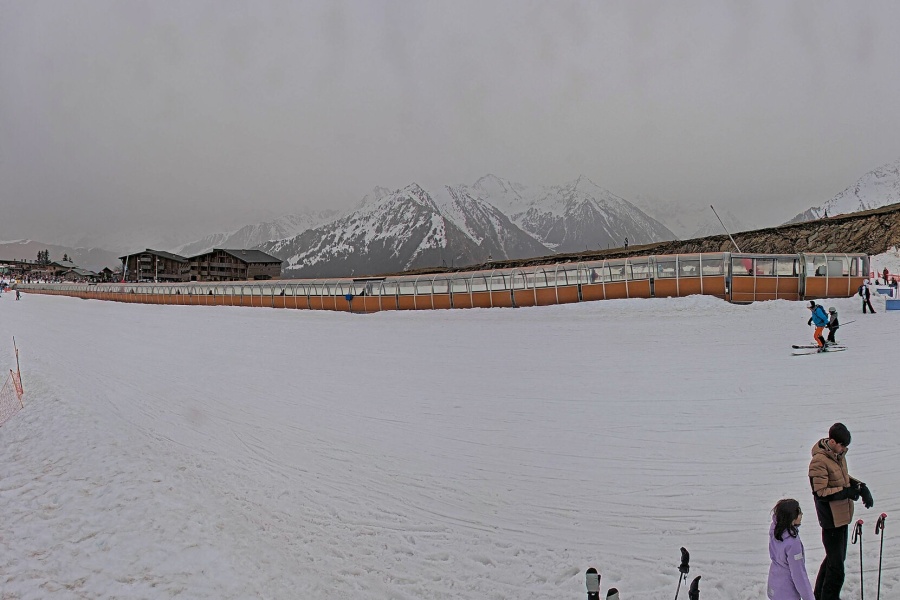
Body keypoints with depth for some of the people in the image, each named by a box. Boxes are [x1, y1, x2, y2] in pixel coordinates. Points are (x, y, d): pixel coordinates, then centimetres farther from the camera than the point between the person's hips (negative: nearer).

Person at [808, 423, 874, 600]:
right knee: (836, 565, -4)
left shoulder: (839, 455, 4)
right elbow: (820, 492, -23)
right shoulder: (819, 461, -24)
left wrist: (860, 486, 2)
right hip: (831, 519, -10)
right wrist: (846, 492, -26)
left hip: (842, 515, 10)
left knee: (836, 557, 23)